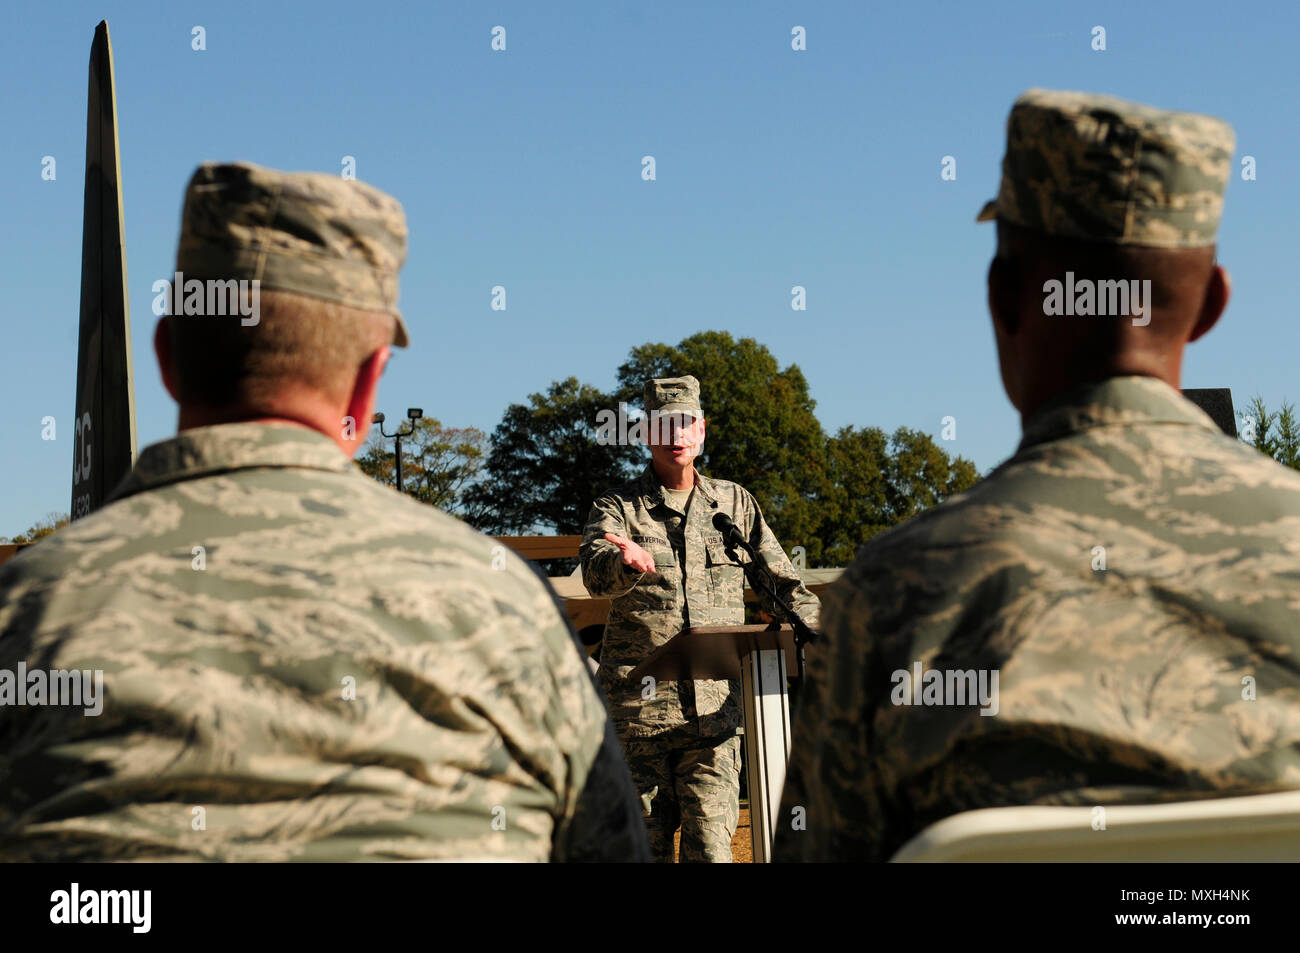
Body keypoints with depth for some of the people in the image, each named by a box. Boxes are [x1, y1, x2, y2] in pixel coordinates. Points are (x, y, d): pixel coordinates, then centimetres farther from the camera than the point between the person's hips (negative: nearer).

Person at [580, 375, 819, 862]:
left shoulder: (734, 502, 14)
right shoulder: (618, 506, 6)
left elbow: (781, 584, 20)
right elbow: (595, 568, -16)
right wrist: (627, 563, -40)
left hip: (714, 706, 1)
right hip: (640, 703, -1)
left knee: (711, 844, -7)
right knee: (646, 843, 2)